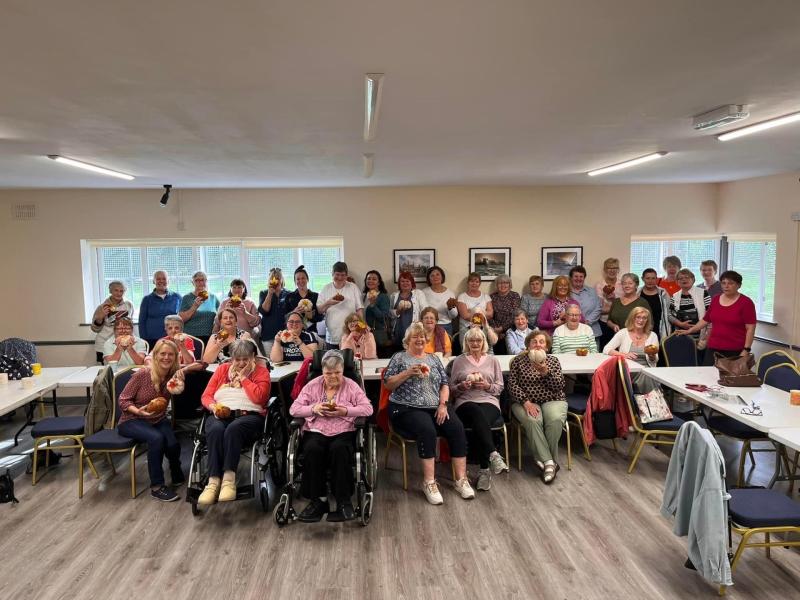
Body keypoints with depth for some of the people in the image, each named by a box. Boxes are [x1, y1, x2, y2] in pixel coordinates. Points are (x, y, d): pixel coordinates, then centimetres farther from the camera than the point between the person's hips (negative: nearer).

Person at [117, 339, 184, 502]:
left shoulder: (174, 375, -7)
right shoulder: (142, 374, -17)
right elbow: (123, 400, -10)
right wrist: (138, 411, -28)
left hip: (158, 420, 3)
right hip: (132, 421, -3)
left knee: (173, 444, -25)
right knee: (156, 438, -33)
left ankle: (177, 474, 9)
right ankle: (156, 486, -19)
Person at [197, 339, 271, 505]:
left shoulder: (261, 371, 10)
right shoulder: (222, 369, 21)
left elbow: (259, 398, -7)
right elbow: (206, 396, 15)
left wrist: (243, 377, -1)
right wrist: (214, 407, -6)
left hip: (249, 415, -2)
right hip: (220, 415, 3)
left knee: (233, 429, -37)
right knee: (216, 430, -34)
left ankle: (229, 479, -41)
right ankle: (213, 481, -38)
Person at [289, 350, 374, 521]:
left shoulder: (351, 386, 8)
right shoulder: (312, 385, 11)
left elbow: (368, 409, -1)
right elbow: (294, 409, 8)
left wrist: (346, 411, -14)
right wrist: (313, 408, -10)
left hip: (343, 432, -1)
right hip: (316, 431, 1)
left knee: (339, 448, -35)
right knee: (312, 449, -33)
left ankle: (344, 502, -27)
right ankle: (318, 500, -22)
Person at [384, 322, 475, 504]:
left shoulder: (433, 358, 18)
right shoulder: (399, 358, 7)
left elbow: (444, 384, 13)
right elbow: (388, 384, -1)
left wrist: (443, 404, -4)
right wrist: (408, 373, -14)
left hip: (436, 407, 4)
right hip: (408, 409, -4)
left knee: (457, 428, -22)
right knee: (427, 430, -33)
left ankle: (461, 479, -16)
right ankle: (429, 482, -24)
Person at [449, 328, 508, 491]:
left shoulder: (492, 360, 20)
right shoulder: (459, 361, 17)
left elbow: (500, 387, 15)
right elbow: (451, 389, 15)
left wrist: (488, 386, -6)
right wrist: (461, 386, -7)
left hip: (489, 401, 1)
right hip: (465, 402, -1)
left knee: (480, 422, -36)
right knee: (478, 414, -40)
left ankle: (484, 470, -37)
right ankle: (493, 455, -49)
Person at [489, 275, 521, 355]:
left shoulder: (515, 296, 6)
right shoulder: (492, 297, 10)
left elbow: (514, 315, -4)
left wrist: (501, 328, -10)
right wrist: (496, 329, -9)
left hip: (509, 329, -1)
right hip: (495, 331, 1)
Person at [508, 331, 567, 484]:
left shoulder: (553, 361, 9)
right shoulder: (518, 360, 5)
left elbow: (559, 386, -2)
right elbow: (512, 385, -4)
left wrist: (545, 372, -19)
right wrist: (526, 402, -18)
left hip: (552, 401, 1)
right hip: (526, 402, -1)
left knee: (555, 419, -31)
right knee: (532, 421, -33)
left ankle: (544, 460, -16)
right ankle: (549, 462, -27)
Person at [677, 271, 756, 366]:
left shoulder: (746, 302, -5)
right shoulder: (715, 299, 10)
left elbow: (750, 328, -9)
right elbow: (706, 320, 19)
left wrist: (746, 350, -14)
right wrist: (689, 331, 13)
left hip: (735, 351, -4)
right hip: (713, 349, 4)